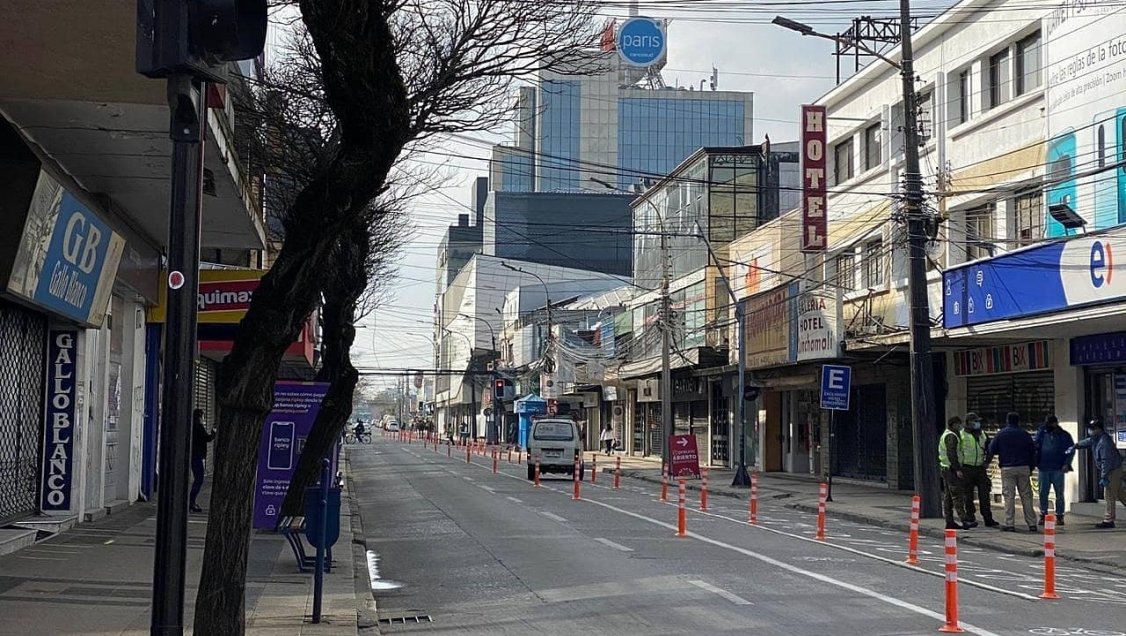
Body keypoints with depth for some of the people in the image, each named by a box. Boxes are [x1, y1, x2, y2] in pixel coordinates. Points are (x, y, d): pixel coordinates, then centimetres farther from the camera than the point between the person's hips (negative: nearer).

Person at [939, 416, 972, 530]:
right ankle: (964, 520, -18)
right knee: (957, 495, -14)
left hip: (945, 468, 11)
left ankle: (949, 522, 11)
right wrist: (957, 469, -24)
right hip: (952, 469, -11)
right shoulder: (951, 436, -13)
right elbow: (951, 454, -22)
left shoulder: (945, 435, 20)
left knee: (947, 496, 9)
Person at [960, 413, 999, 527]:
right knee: (968, 496, 1)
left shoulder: (982, 435, 13)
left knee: (984, 494, 2)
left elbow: (990, 450, 22)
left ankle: (988, 519, 4)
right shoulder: (962, 435, -2)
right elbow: (957, 451, -4)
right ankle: (970, 518, 9)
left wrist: (987, 461, 8)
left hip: (980, 468, 4)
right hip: (967, 469, -4)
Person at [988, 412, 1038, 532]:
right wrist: (1031, 467, 17)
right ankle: (1031, 523, 6)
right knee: (1026, 496, 6)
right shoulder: (1025, 434, 6)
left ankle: (1009, 524, -4)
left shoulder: (1001, 434, -2)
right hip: (1023, 468, 2)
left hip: (1007, 469, -2)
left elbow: (992, 450, 0)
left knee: (1009, 496, -1)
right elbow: (1033, 451, 9)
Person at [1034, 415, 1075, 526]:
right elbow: (1035, 445, 4)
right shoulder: (1042, 433, 8)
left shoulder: (1064, 435, 4)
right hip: (1043, 468, 1)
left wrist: (1067, 464, -7)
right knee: (1043, 493, 4)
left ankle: (1059, 516, 11)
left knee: (1059, 493, 4)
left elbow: (1071, 449, 2)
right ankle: (1043, 515, 13)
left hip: (1058, 469, -1)